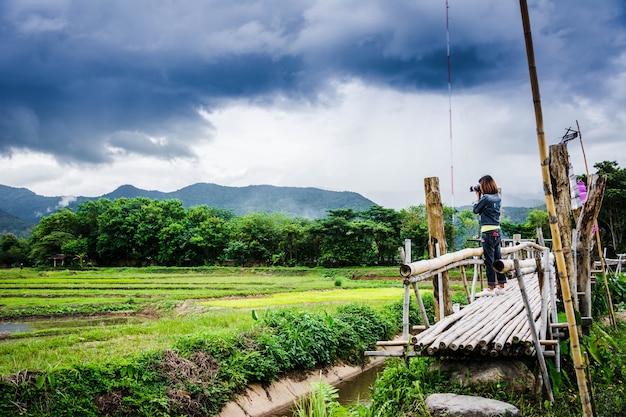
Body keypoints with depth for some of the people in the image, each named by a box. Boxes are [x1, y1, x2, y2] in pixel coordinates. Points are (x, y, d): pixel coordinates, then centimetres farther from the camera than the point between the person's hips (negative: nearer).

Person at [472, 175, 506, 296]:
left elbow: (476, 210, -2)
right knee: (497, 259, 12)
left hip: (488, 232, -8)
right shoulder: (497, 197, 10)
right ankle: (501, 286, 17)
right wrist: (480, 196, 14)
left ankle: (490, 288, -1)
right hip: (497, 231, 8)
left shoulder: (486, 198, -13)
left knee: (489, 260, -4)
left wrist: (477, 196, 7)